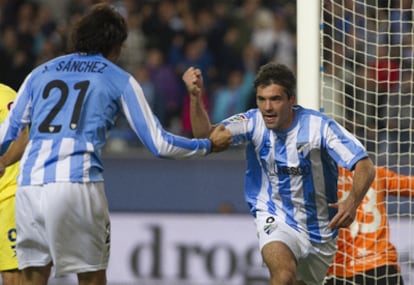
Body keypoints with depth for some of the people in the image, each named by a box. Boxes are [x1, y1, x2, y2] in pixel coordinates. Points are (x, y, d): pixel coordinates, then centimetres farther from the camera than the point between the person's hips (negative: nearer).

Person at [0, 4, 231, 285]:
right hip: (78, 184, -3)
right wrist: (209, 144, 25)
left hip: (29, 185, 3)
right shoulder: (120, 80, 12)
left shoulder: (41, 72, 21)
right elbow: (158, 143, 10)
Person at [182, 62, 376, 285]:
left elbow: (365, 166, -22)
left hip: (320, 231, 2)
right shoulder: (253, 122, -12)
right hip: (275, 220, -1)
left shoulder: (318, 126, -17)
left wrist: (352, 202, -41)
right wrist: (195, 97, -42)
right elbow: (205, 135, -24)